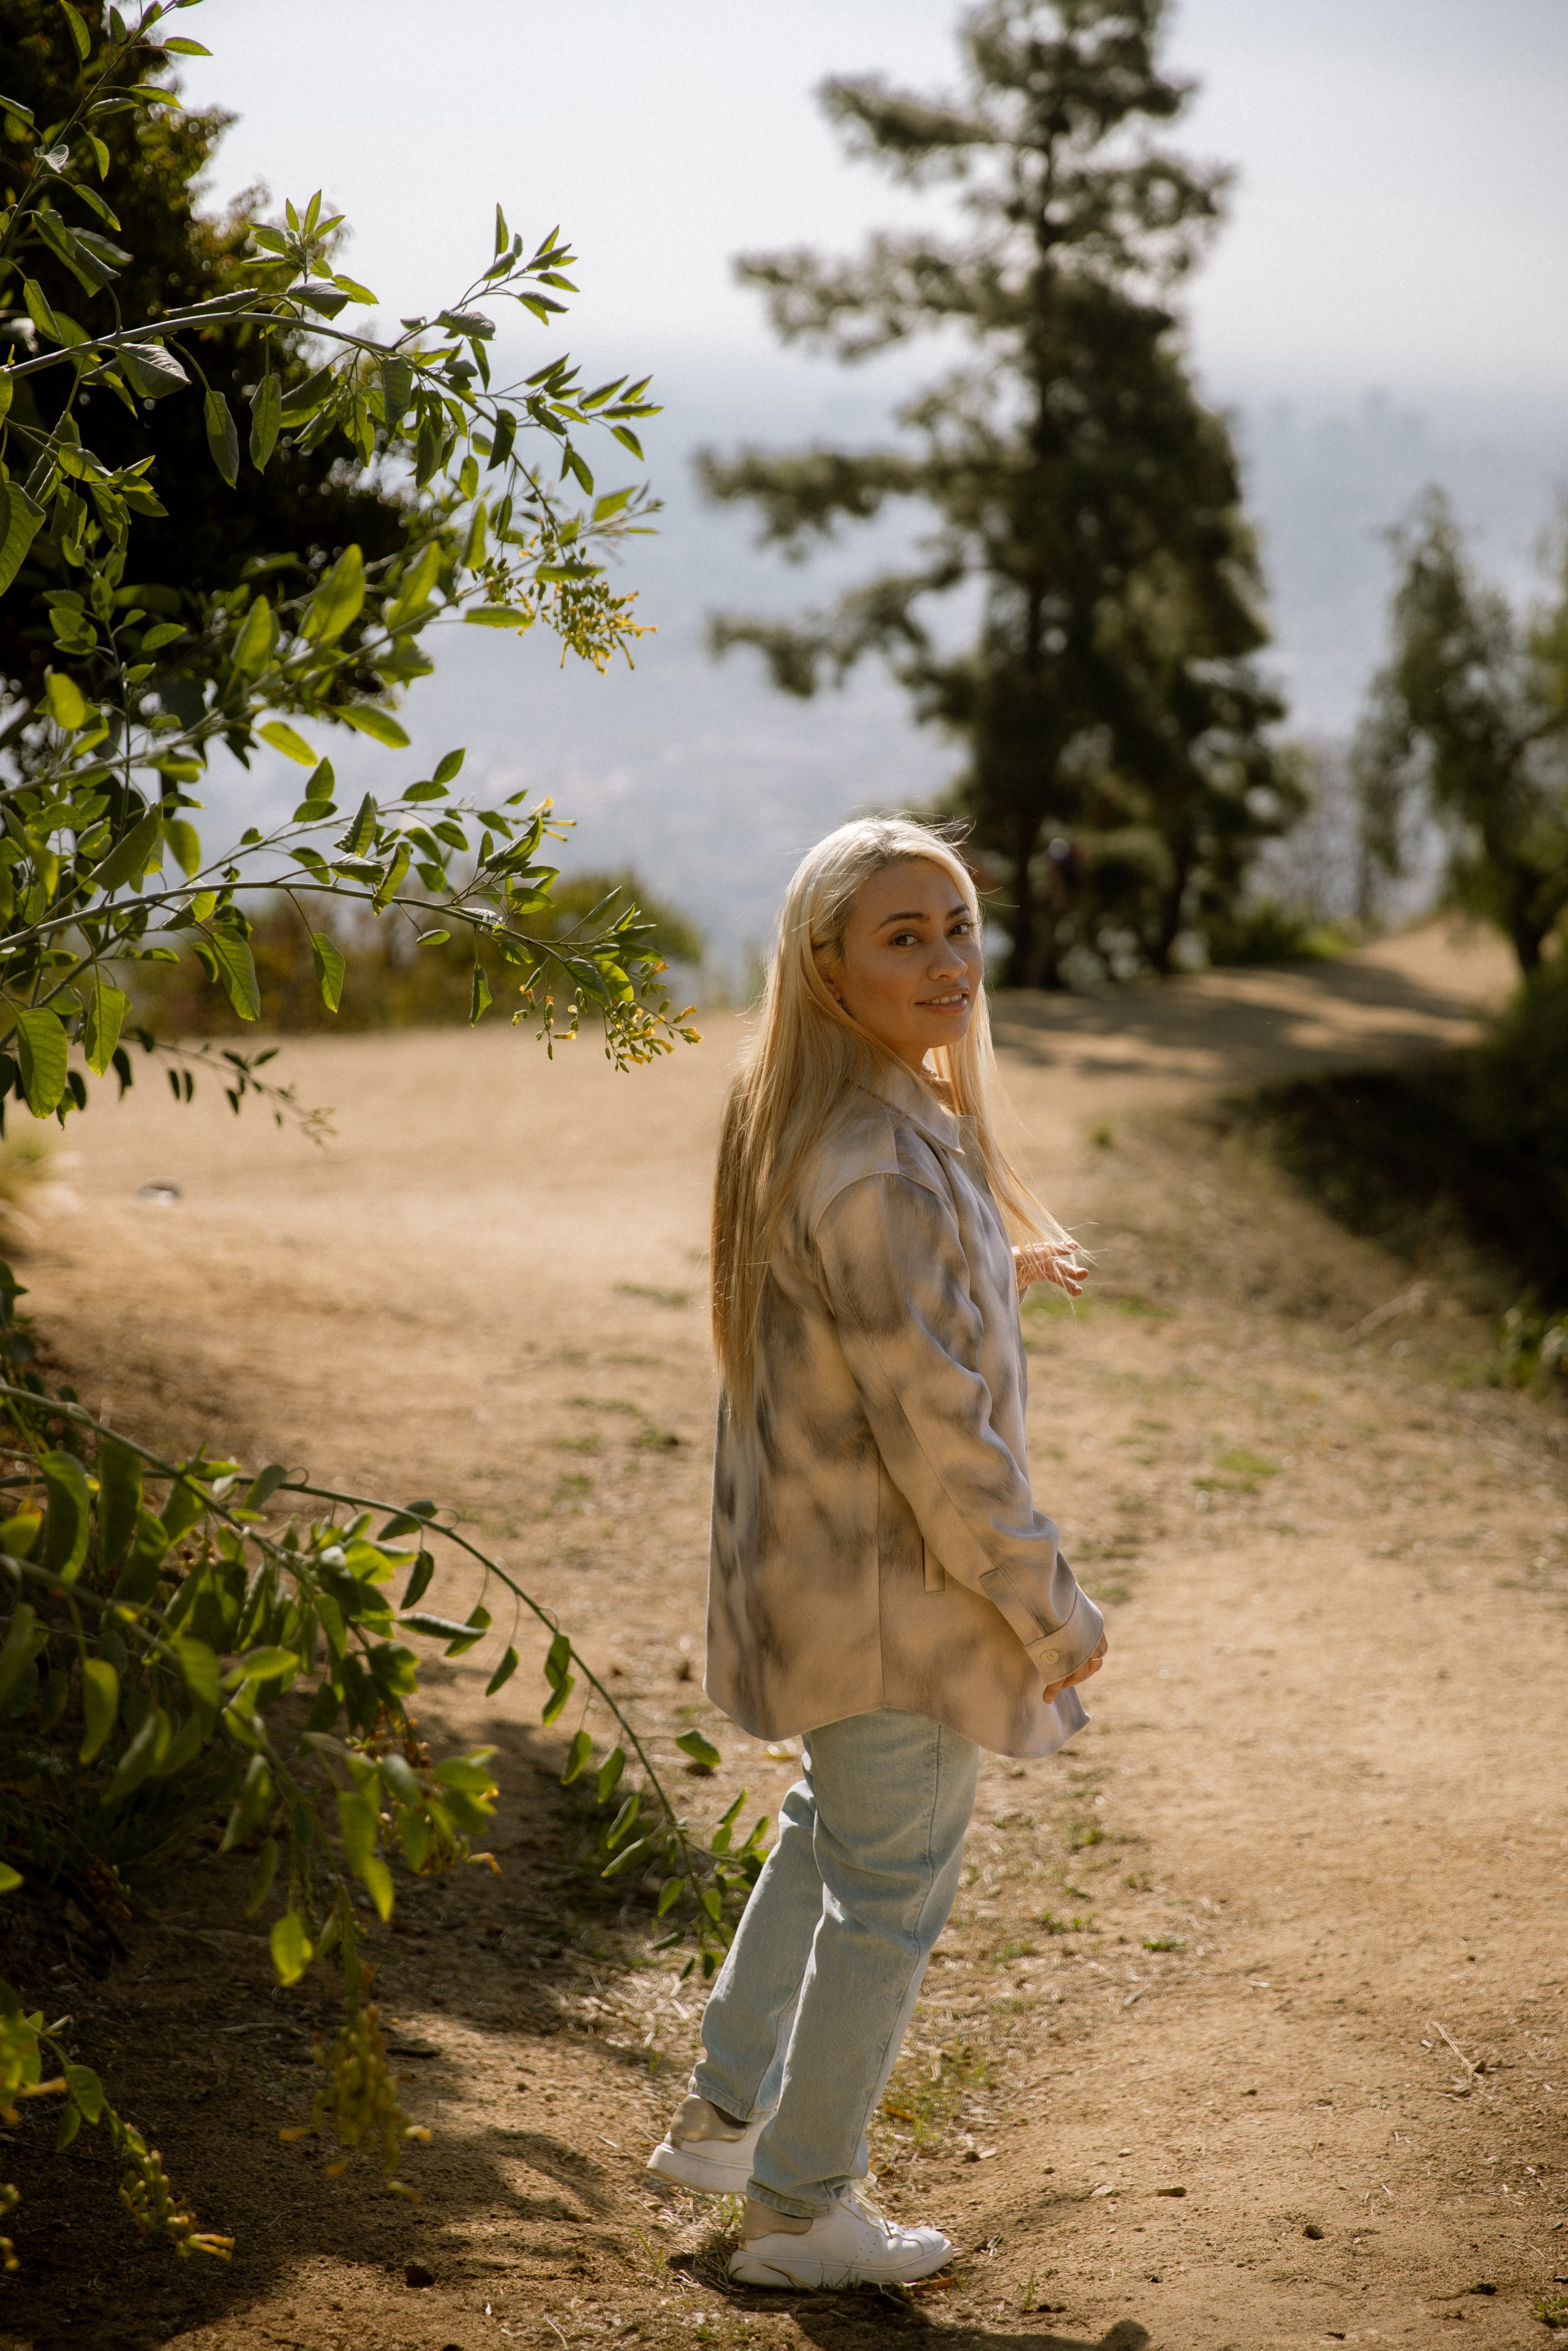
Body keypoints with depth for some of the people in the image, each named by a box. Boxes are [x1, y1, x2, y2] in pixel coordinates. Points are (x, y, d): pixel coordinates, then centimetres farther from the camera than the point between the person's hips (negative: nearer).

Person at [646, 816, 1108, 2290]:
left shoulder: (803, 1120, 1)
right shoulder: (884, 1172, -29)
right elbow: (938, 1434, -26)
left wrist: (986, 1267, 26)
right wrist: (1053, 1614, -16)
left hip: (811, 1554, 10)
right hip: (889, 1588, -10)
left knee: (832, 1828, 29)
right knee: (889, 1890, 9)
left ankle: (723, 2116, 44)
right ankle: (802, 2213, 26)